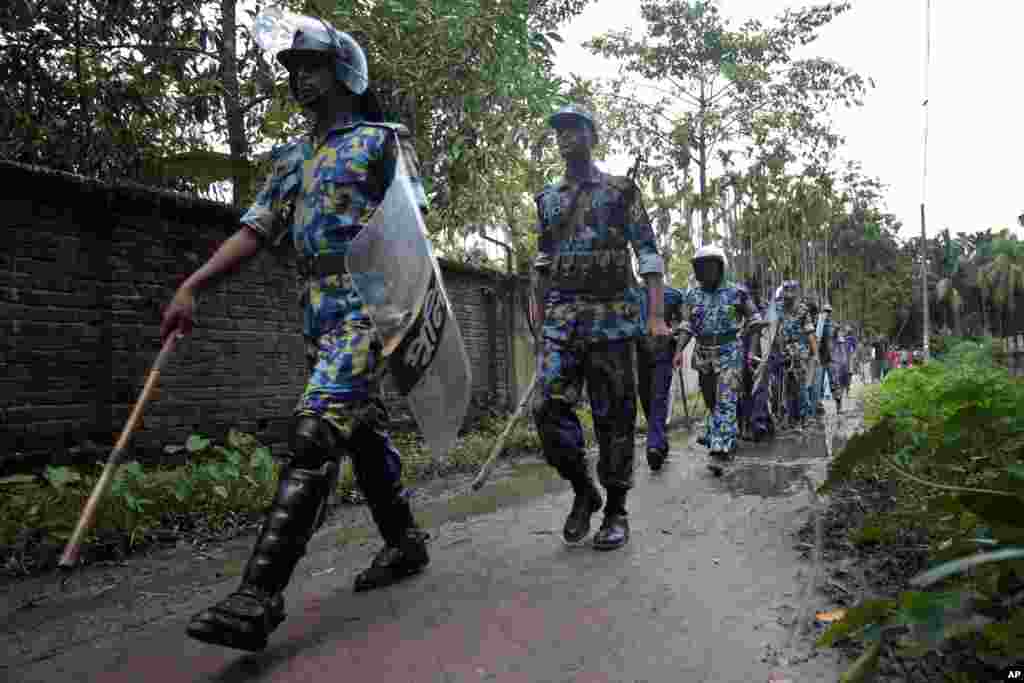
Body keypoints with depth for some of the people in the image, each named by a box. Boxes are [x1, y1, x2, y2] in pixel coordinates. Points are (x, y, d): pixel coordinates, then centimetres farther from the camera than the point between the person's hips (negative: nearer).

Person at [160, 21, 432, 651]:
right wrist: (191, 287, 0)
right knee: (364, 430, 13)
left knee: (316, 429, -18)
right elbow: (256, 231, 13)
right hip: (318, 309, 7)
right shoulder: (291, 159, 22)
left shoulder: (382, 139, 4)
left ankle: (260, 596, -20)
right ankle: (405, 543, 29)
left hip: (368, 303, -7)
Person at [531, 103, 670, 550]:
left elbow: (648, 253, -1)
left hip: (611, 316, -3)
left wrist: (656, 315, -11)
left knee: (613, 414, 0)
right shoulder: (547, 199, 17)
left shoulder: (621, 191, 4)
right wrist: (538, 318, 17)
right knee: (549, 407, -9)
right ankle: (583, 491, 12)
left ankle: (616, 509, 14)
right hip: (561, 318, 3)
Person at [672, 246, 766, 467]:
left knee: (725, 401, -12)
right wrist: (679, 350, -5)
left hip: (729, 352, -4)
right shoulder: (692, 296, 5)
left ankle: (721, 449, -14)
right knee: (711, 400, 15)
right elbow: (687, 326, 6)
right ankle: (729, 439, 35)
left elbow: (753, 317, 7)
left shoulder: (737, 293, -3)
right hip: (703, 353, 4)